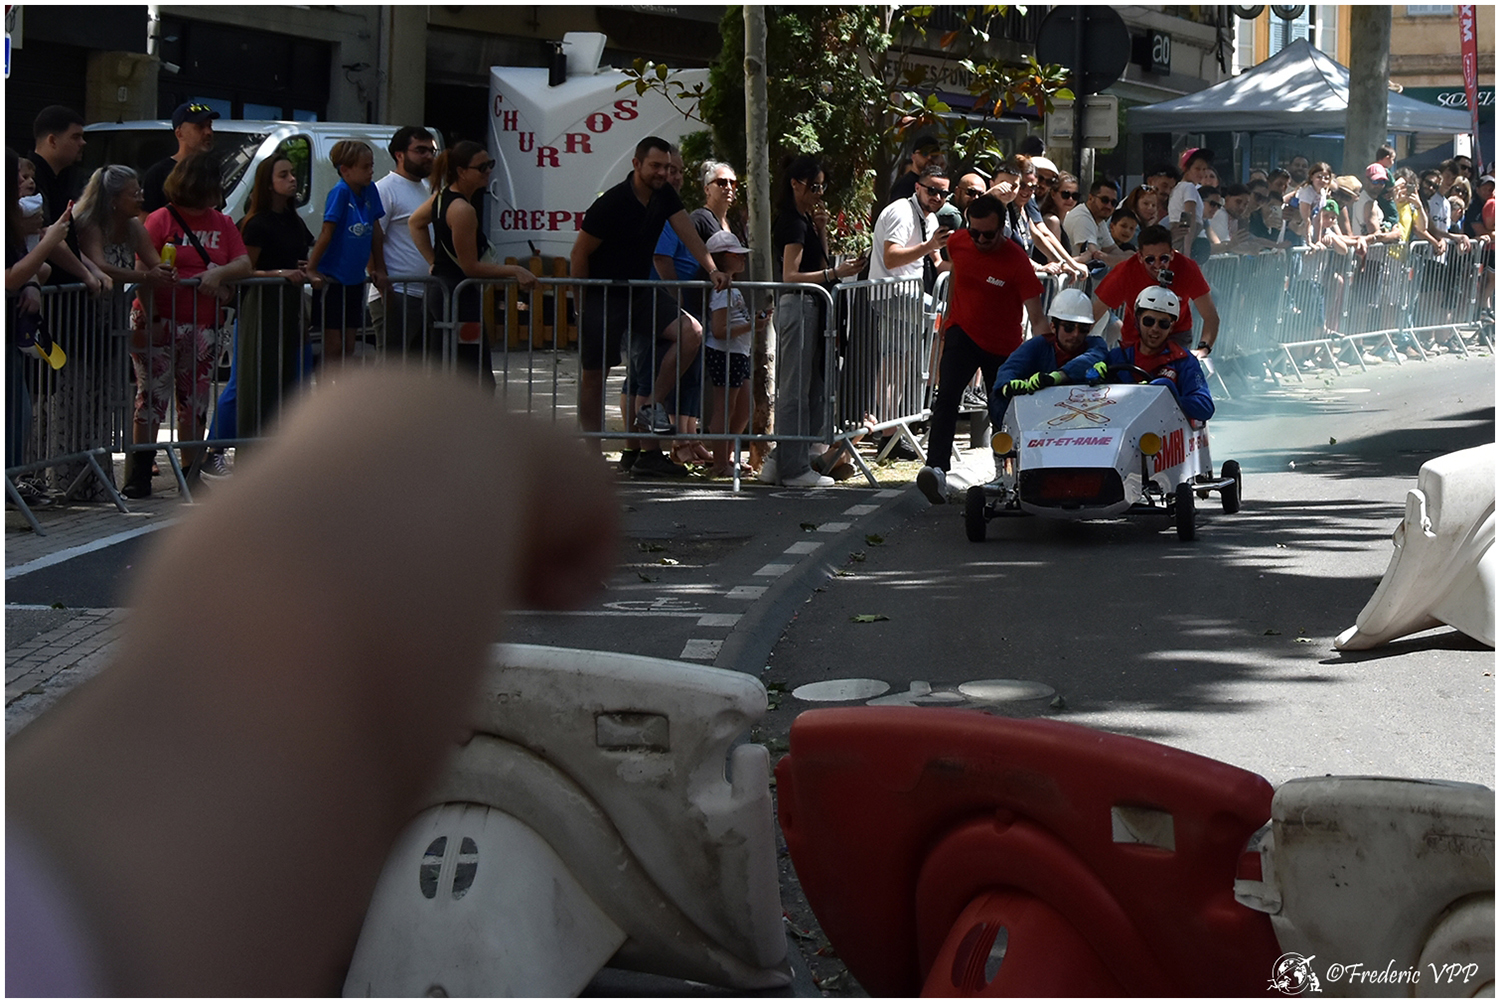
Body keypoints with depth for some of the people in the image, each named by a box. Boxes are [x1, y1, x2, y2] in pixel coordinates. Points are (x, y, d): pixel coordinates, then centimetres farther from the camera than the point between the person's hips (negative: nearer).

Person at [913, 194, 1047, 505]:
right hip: (962, 333, 1)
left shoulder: (1016, 260, -20)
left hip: (1003, 346, -1)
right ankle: (937, 469, -33)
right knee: (947, 398, -20)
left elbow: (1037, 318, -25)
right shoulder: (958, 243, -8)